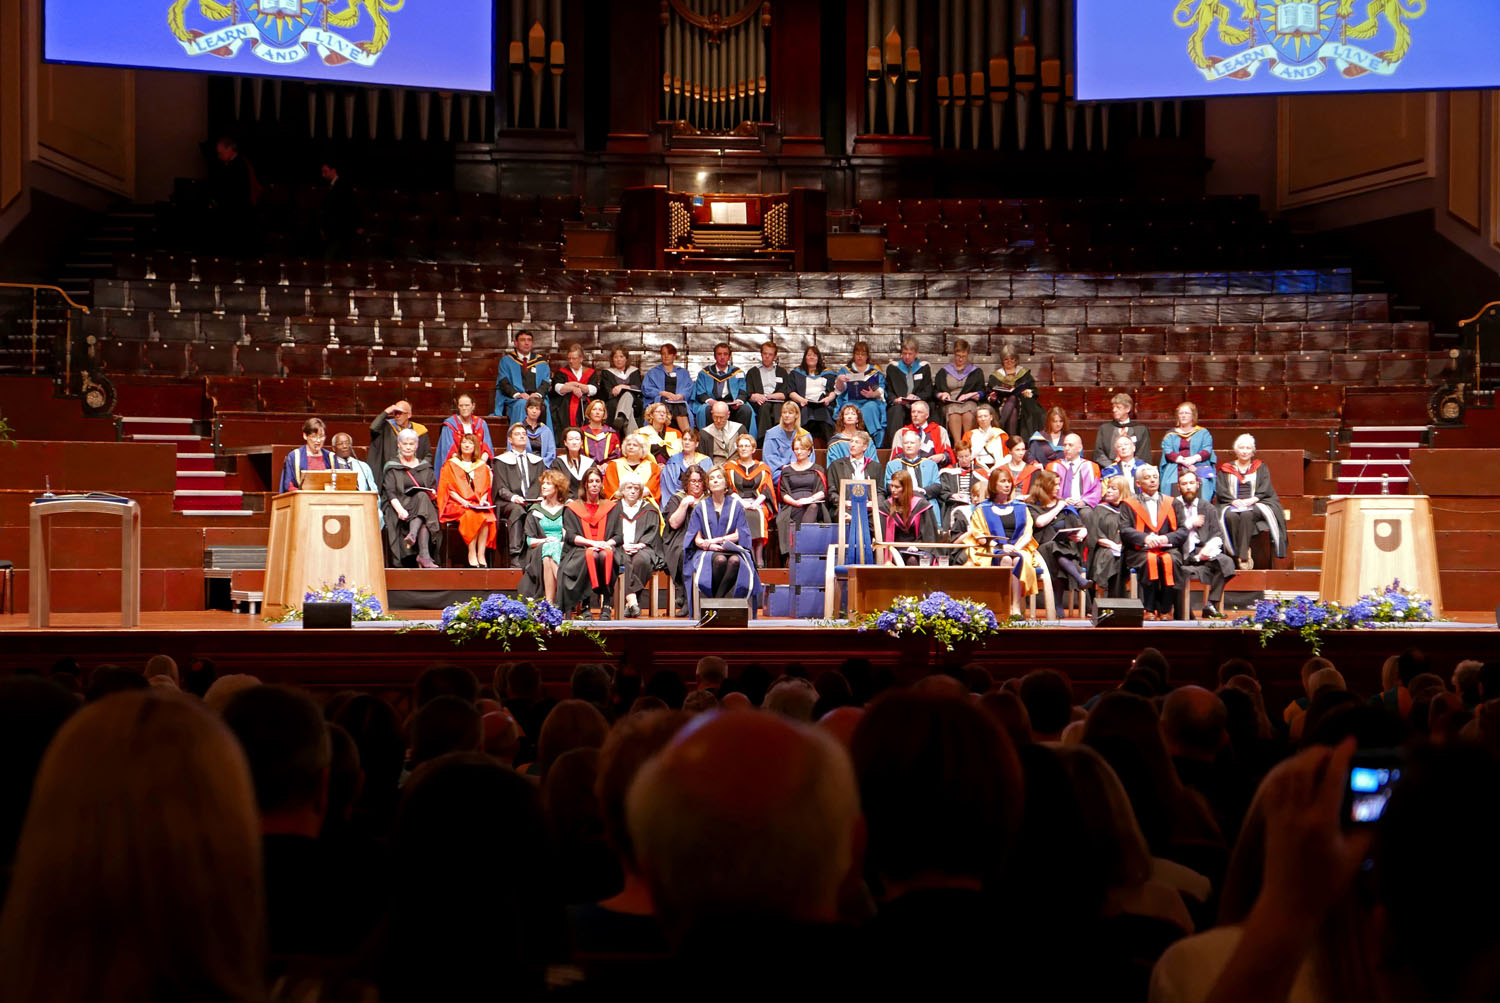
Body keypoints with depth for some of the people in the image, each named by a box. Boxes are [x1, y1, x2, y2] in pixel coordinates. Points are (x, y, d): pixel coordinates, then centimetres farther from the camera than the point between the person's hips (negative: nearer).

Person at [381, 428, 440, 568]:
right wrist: (400, 509, -21)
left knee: (422, 497, -34)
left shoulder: (425, 466, 24)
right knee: (421, 497, -34)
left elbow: (433, 488, 17)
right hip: (402, 504, -3)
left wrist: (432, 493, -9)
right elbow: (390, 493, -2)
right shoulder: (392, 467, 12)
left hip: (426, 507, 3)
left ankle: (412, 535, -55)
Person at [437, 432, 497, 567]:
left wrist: (483, 500, -7)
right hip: (456, 505, -2)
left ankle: (481, 555, -32)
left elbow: (486, 488, 14)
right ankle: (472, 555, -33)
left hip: (478, 504, 2)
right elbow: (448, 488, 2)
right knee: (471, 516, -35)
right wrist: (462, 500, -14)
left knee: (487, 517, -32)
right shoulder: (451, 464, 12)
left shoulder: (482, 466, 20)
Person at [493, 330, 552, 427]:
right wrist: (517, 394, -16)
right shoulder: (507, 360, 14)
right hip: (514, 400, -1)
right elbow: (503, 382, 2)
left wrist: (538, 393, -13)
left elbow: (546, 382, 9)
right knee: (522, 405, -37)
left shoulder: (540, 362, 20)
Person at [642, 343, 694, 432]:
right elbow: (646, 389, 10)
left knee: (681, 407, -38)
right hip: (659, 401, -1)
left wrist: (680, 396, -11)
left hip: (679, 402, 1)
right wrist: (663, 393, -7)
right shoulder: (653, 372, 26)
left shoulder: (683, 373, 29)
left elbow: (688, 389, 13)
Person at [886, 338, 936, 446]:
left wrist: (916, 397, -12)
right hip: (897, 404, 0)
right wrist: (895, 399, -12)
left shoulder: (924, 368, 15)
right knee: (897, 409, -36)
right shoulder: (892, 368, 15)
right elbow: (888, 391, 11)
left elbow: (928, 392, 9)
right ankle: (895, 445, -43)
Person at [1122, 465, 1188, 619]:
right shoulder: (1130, 504, 13)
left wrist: (1166, 538, -11)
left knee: (1169, 560, -33)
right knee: (1151, 560, -35)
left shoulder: (1170, 503, 19)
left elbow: (1183, 531, 10)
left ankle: (1166, 609, -26)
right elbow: (1124, 530, -1)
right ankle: (1149, 609, -30)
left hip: (1167, 548, 1)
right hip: (1140, 550, -1)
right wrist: (1145, 538, -20)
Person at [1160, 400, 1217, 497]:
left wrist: (1193, 459, -15)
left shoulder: (1203, 433, 18)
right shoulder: (1171, 435, 20)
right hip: (1176, 472, 1)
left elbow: (1207, 451, 4)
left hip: (1198, 470, -1)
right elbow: (1168, 452, 4)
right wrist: (1183, 461, -13)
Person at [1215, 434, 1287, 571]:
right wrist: (1234, 501, -13)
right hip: (1231, 505, 1)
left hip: (1255, 504, -1)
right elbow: (1220, 491, 7)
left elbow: (1265, 489, 5)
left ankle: (1243, 556, -40)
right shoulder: (1226, 470, 20)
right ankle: (1244, 555, -38)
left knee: (1247, 514, -37)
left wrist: (1251, 500, -14)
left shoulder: (1261, 468, 19)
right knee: (1230, 516, -36)